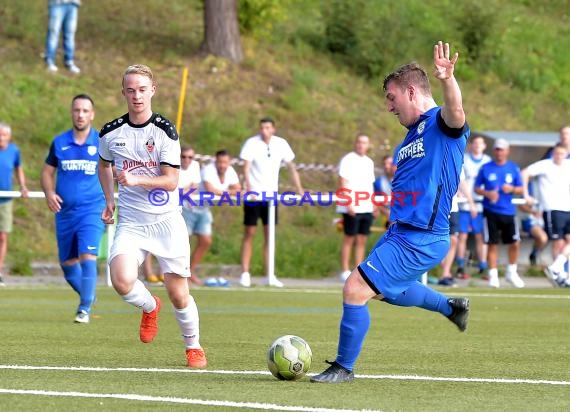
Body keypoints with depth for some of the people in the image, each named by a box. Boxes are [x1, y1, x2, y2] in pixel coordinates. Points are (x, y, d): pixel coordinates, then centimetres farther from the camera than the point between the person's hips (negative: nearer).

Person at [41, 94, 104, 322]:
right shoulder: (59, 142, 5)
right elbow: (47, 171, 13)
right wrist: (49, 193, -6)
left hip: (91, 211, -4)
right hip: (65, 212, 4)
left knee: (87, 257, -19)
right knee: (67, 263, 10)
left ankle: (85, 309, -11)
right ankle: (88, 295, 37)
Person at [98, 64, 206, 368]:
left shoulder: (165, 131, -8)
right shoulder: (111, 132, 2)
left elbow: (171, 181, -12)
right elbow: (103, 165, 24)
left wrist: (136, 180, -27)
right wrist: (109, 201, 12)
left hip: (166, 220, -2)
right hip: (130, 223, 2)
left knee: (178, 294, 0)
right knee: (122, 281, -24)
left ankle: (193, 346, 27)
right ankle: (150, 307, 11)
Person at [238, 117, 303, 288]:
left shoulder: (281, 144, 0)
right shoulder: (251, 143, -10)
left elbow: (291, 167, 7)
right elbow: (246, 166, -18)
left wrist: (299, 188, 0)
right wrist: (248, 186, -34)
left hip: (271, 195, 3)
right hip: (253, 195, -3)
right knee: (249, 233, -2)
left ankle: (270, 276, 8)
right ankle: (245, 274, 2)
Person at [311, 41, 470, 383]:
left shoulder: (442, 123, -13)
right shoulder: (413, 133, 16)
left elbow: (456, 112, -38)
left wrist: (447, 79, -57)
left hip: (419, 239, -10)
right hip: (399, 232, 10)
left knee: (355, 289, -13)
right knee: (384, 290, 31)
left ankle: (344, 367, 4)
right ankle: (451, 306, 48)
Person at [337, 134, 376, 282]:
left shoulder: (369, 162, 17)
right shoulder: (348, 160, -4)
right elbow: (342, 183, -9)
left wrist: (374, 203, 13)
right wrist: (348, 203, -17)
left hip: (366, 208, 6)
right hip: (352, 208, -6)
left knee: (362, 240, 6)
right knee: (349, 239, -4)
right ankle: (345, 272, 0)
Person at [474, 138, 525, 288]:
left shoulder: (514, 168, 6)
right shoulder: (486, 168, 3)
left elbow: (521, 189, 9)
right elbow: (477, 188, 7)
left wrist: (512, 189, -13)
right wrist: (487, 193, -13)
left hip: (508, 212, 2)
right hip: (491, 211, -2)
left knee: (515, 243, 1)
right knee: (492, 243, -3)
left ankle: (512, 273, 19)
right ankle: (493, 275, 6)